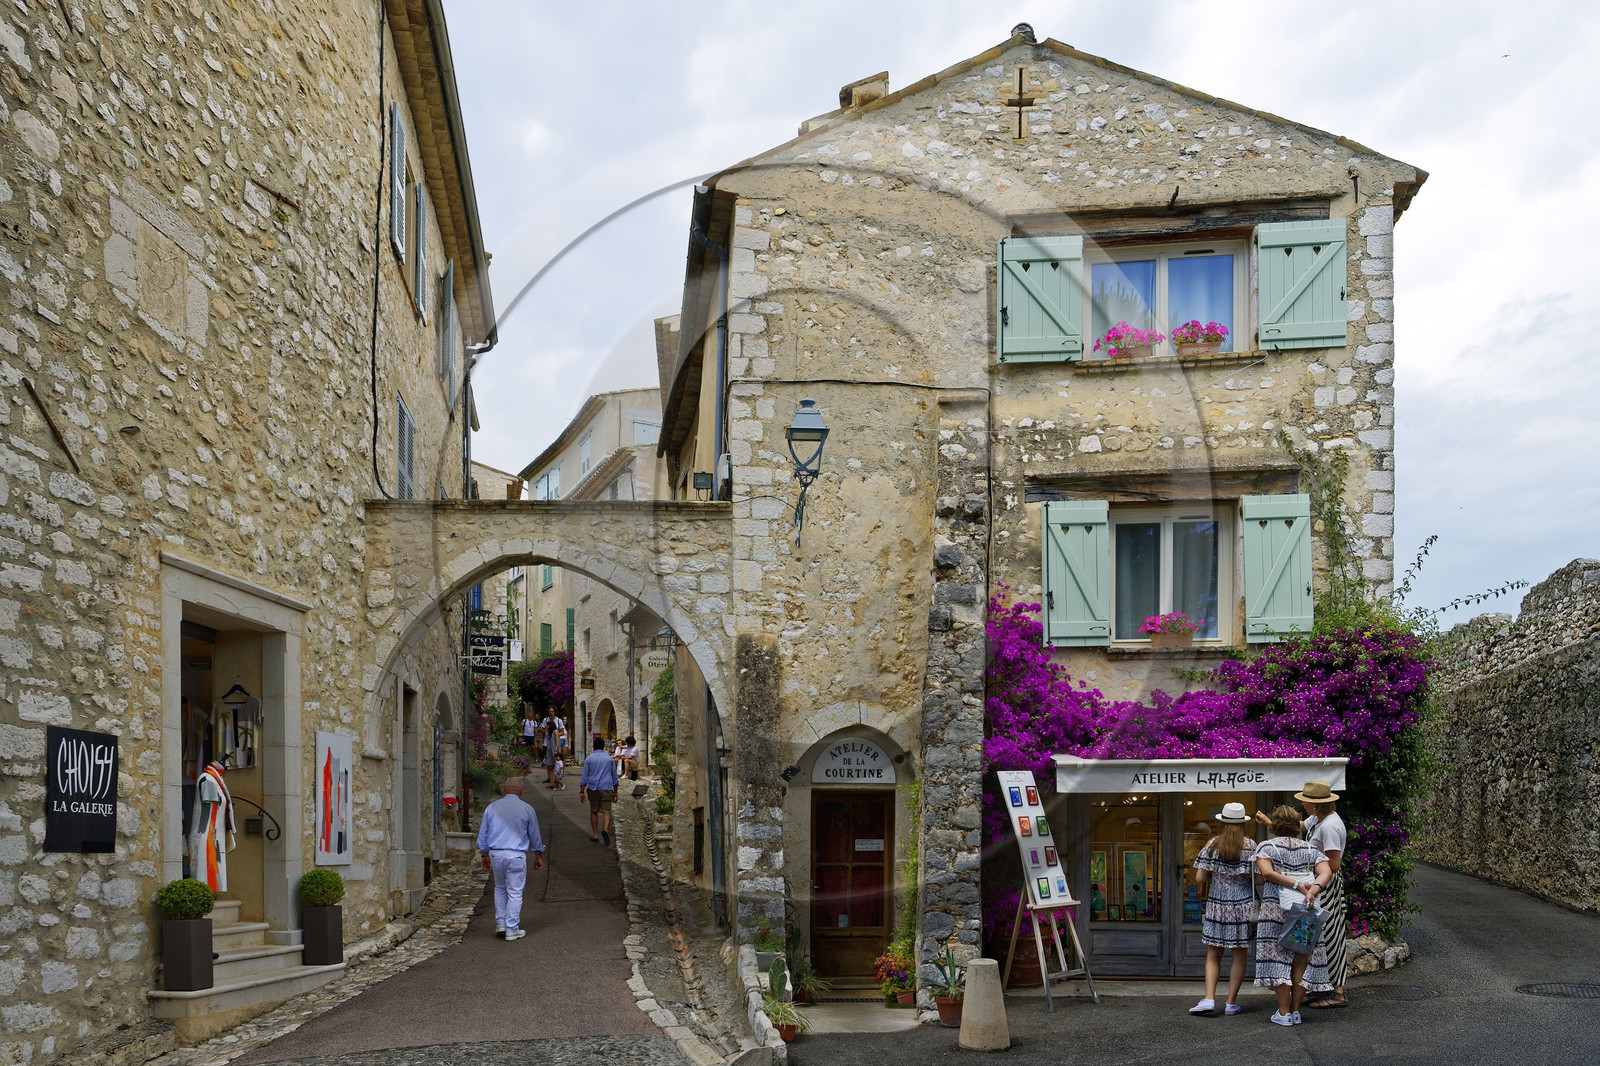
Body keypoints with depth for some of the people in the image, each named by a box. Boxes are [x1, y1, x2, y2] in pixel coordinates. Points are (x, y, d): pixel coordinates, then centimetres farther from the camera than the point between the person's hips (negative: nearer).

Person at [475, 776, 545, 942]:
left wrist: (485, 856, 19)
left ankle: (500, 923, 17)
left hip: (495, 855, 3)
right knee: (514, 892, 2)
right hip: (516, 856, -3)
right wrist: (538, 857, 18)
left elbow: (483, 835, 9)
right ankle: (512, 930, 4)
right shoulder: (527, 810, 0)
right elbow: (535, 837, 7)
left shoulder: (492, 808, 5)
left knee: (500, 888, 22)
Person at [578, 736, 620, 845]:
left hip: (593, 789, 0)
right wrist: (615, 792, 19)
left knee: (594, 812, 12)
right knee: (606, 811, -3)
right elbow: (615, 777, 13)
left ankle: (595, 835, 13)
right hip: (607, 788, 0)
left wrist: (581, 792, 2)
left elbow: (584, 777, 0)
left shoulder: (589, 759, 3)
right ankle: (605, 830, -28)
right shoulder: (609, 759, 8)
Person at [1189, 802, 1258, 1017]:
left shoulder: (1212, 844, -3)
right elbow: (1258, 879, -8)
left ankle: (1209, 999, -3)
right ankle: (1232, 1003, 11)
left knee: (1213, 955, 9)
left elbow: (1200, 878, -4)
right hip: (1243, 906, -1)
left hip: (1217, 906, 1)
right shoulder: (1251, 846, -6)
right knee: (1238, 956, 8)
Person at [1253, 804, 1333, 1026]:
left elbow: (1267, 872, -13)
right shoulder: (1310, 850, 14)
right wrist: (1314, 889, -19)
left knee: (1278, 958, 1)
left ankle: (1284, 1012, -1)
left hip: (1276, 906, -3)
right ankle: (1295, 1009, 9)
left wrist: (1296, 885, -14)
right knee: (1302, 958, 10)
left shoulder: (1266, 847, 5)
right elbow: (1326, 872, -3)